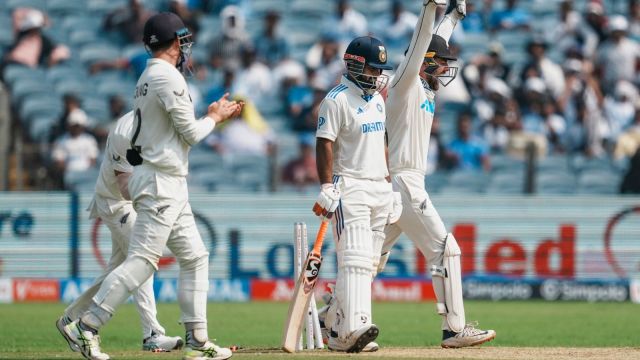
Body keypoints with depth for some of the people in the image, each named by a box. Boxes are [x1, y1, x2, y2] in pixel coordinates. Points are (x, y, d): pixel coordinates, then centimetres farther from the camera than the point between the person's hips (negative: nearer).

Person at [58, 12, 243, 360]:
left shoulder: (148, 78, 15)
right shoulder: (168, 77, -15)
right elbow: (191, 133, -14)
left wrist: (213, 114, 21)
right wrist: (214, 117, 4)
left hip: (168, 185, 10)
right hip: (161, 183, -10)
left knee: (194, 257, 12)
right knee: (141, 262, -12)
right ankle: (85, 328, -12)